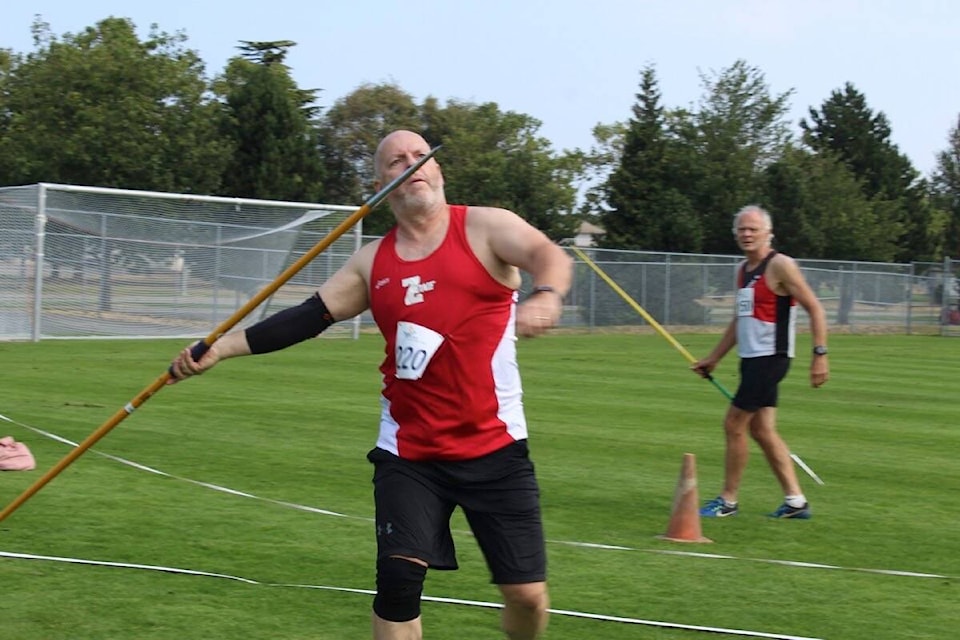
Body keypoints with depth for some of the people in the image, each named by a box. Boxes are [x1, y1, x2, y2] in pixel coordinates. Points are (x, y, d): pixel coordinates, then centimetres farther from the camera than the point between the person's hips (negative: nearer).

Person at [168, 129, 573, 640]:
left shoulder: (484, 227, -4)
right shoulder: (373, 262, 7)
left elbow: (550, 256, -22)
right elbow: (306, 318, 8)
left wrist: (547, 295, -46)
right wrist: (219, 349, -1)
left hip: (494, 448, -2)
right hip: (409, 451, 3)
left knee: (527, 594, -2)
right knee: (397, 580, -9)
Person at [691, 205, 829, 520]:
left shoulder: (780, 266, -11)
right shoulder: (743, 270, 15)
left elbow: (814, 308, -12)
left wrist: (820, 354, -19)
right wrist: (713, 358, 26)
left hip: (769, 359, -9)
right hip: (752, 359, 9)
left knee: (734, 424, -6)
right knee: (761, 429, 9)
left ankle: (728, 501, 5)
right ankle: (795, 501, 15)